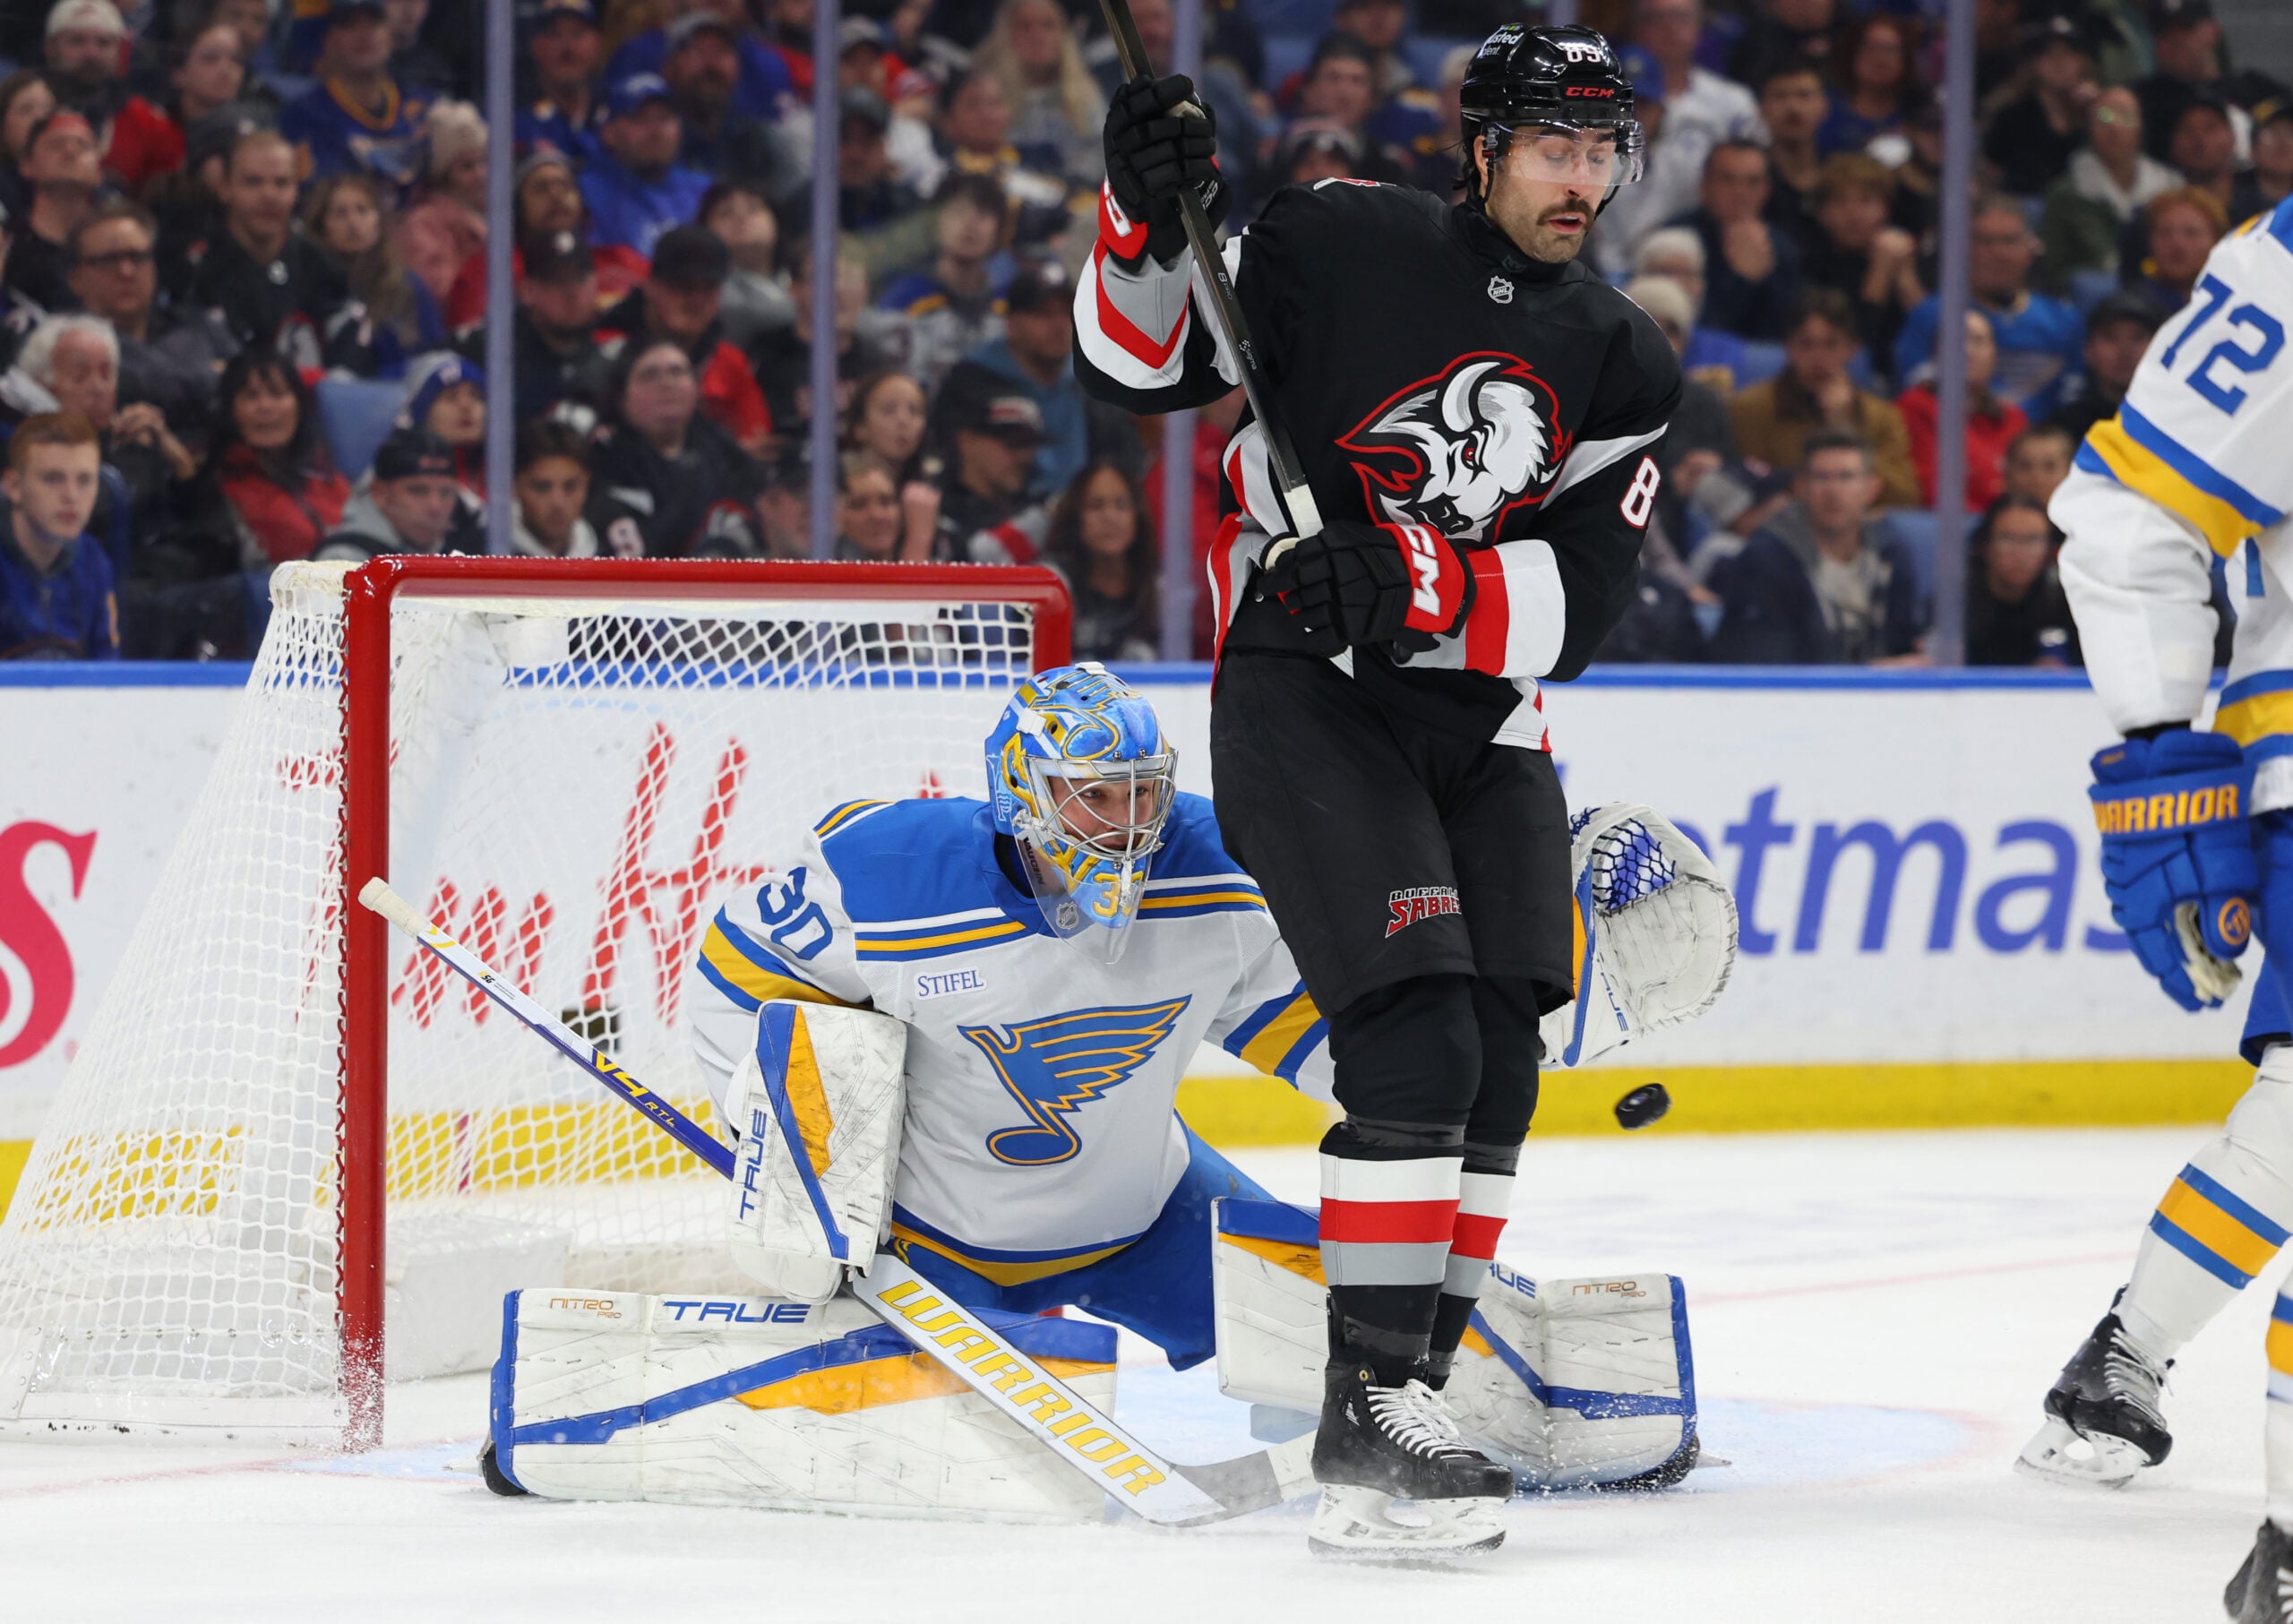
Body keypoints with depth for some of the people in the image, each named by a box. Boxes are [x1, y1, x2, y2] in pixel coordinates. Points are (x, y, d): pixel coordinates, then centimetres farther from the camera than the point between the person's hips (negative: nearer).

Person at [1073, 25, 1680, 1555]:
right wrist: (1147, 228, -21)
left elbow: (1578, 603, -8)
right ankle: (1369, 1412, -15)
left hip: (1480, 725, 6)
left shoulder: (1623, 365, 3)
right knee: (1417, 1041, -18)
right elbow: (1139, 368, -3)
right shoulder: (1342, 247, -8)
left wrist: (1412, 578, -23)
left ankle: (1407, 1389, 16)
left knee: (1498, 1069, 5)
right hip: (1302, 698, -6)